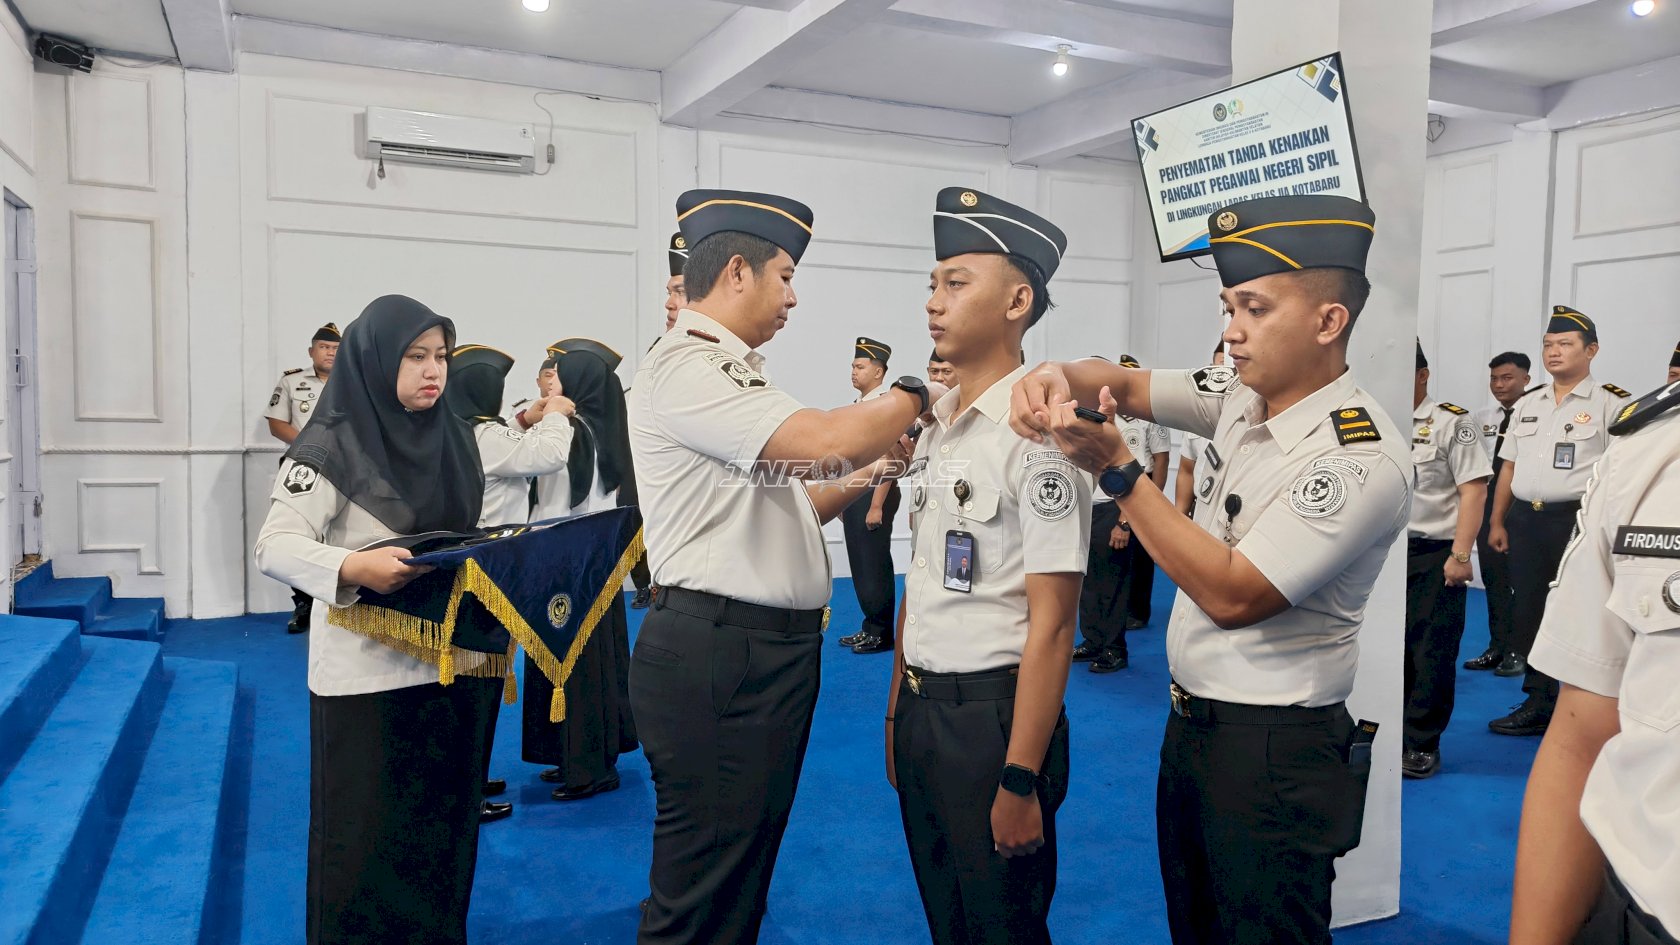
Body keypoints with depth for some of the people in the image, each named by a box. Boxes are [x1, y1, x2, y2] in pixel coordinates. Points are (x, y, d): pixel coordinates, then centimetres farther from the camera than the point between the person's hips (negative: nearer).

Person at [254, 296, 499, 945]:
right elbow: (275, 545, -17)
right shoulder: (333, 445, -10)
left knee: (444, 826, 14)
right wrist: (354, 566, -33)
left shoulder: (453, 437, 10)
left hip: (455, 665, 6)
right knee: (368, 838, 3)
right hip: (371, 673, -6)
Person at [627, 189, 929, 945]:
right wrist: (915, 394, -9)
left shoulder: (732, 373, 15)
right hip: (716, 655, -10)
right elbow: (821, 441, -27)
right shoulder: (683, 369, -16)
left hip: (772, 649, 10)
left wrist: (873, 473, 12)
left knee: (746, 874, 22)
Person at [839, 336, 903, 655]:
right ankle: (869, 627, 23)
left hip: (875, 493, -9)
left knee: (875, 566, -2)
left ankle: (881, 634, 9)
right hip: (854, 492, 9)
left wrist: (877, 506, -21)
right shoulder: (857, 406, 14)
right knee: (859, 564, 13)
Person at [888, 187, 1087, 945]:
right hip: (922, 711, 8)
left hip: (994, 713, -7)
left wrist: (1021, 781, -18)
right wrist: (898, 713, 16)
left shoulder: (1037, 430, -18)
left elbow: (1051, 625, -19)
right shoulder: (936, 424, 7)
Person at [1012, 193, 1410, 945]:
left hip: (1273, 750, -7)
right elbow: (1127, 385, 9)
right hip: (1190, 721, 8)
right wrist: (1059, 377, -14)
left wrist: (1116, 469, -27)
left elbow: (1231, 595, -24)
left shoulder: (1361, 458, -22)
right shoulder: (1241, 396, 0)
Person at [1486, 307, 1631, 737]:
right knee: (1528, 613, 11)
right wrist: (1498, 522, 13)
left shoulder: (1611, 405, -3)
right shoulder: (1527, 405, 14)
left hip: (1577, 520, -6)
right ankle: (1538, 704, 24)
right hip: (1524, 520, 6)